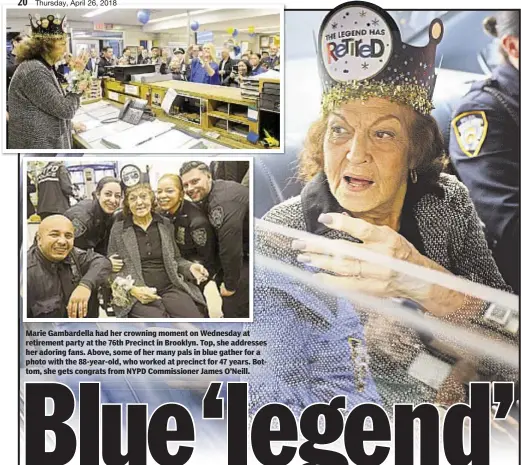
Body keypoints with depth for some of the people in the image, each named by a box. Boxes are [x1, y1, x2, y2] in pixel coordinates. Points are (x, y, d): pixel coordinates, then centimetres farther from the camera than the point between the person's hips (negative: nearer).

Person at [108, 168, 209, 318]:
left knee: (196, 317, -24)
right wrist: (132, 289, -13)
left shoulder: (166, 224, 12)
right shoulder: (118, 229, 5)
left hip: (170, 288, 3)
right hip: (137, 295, -2)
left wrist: (190, 267, -2)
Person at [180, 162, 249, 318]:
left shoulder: (223, 201, -28)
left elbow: (230, 246, -29)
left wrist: (231, 284, -18)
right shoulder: (208, 196, 5)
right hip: (246, 248, 10)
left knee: (235, 307, -9)